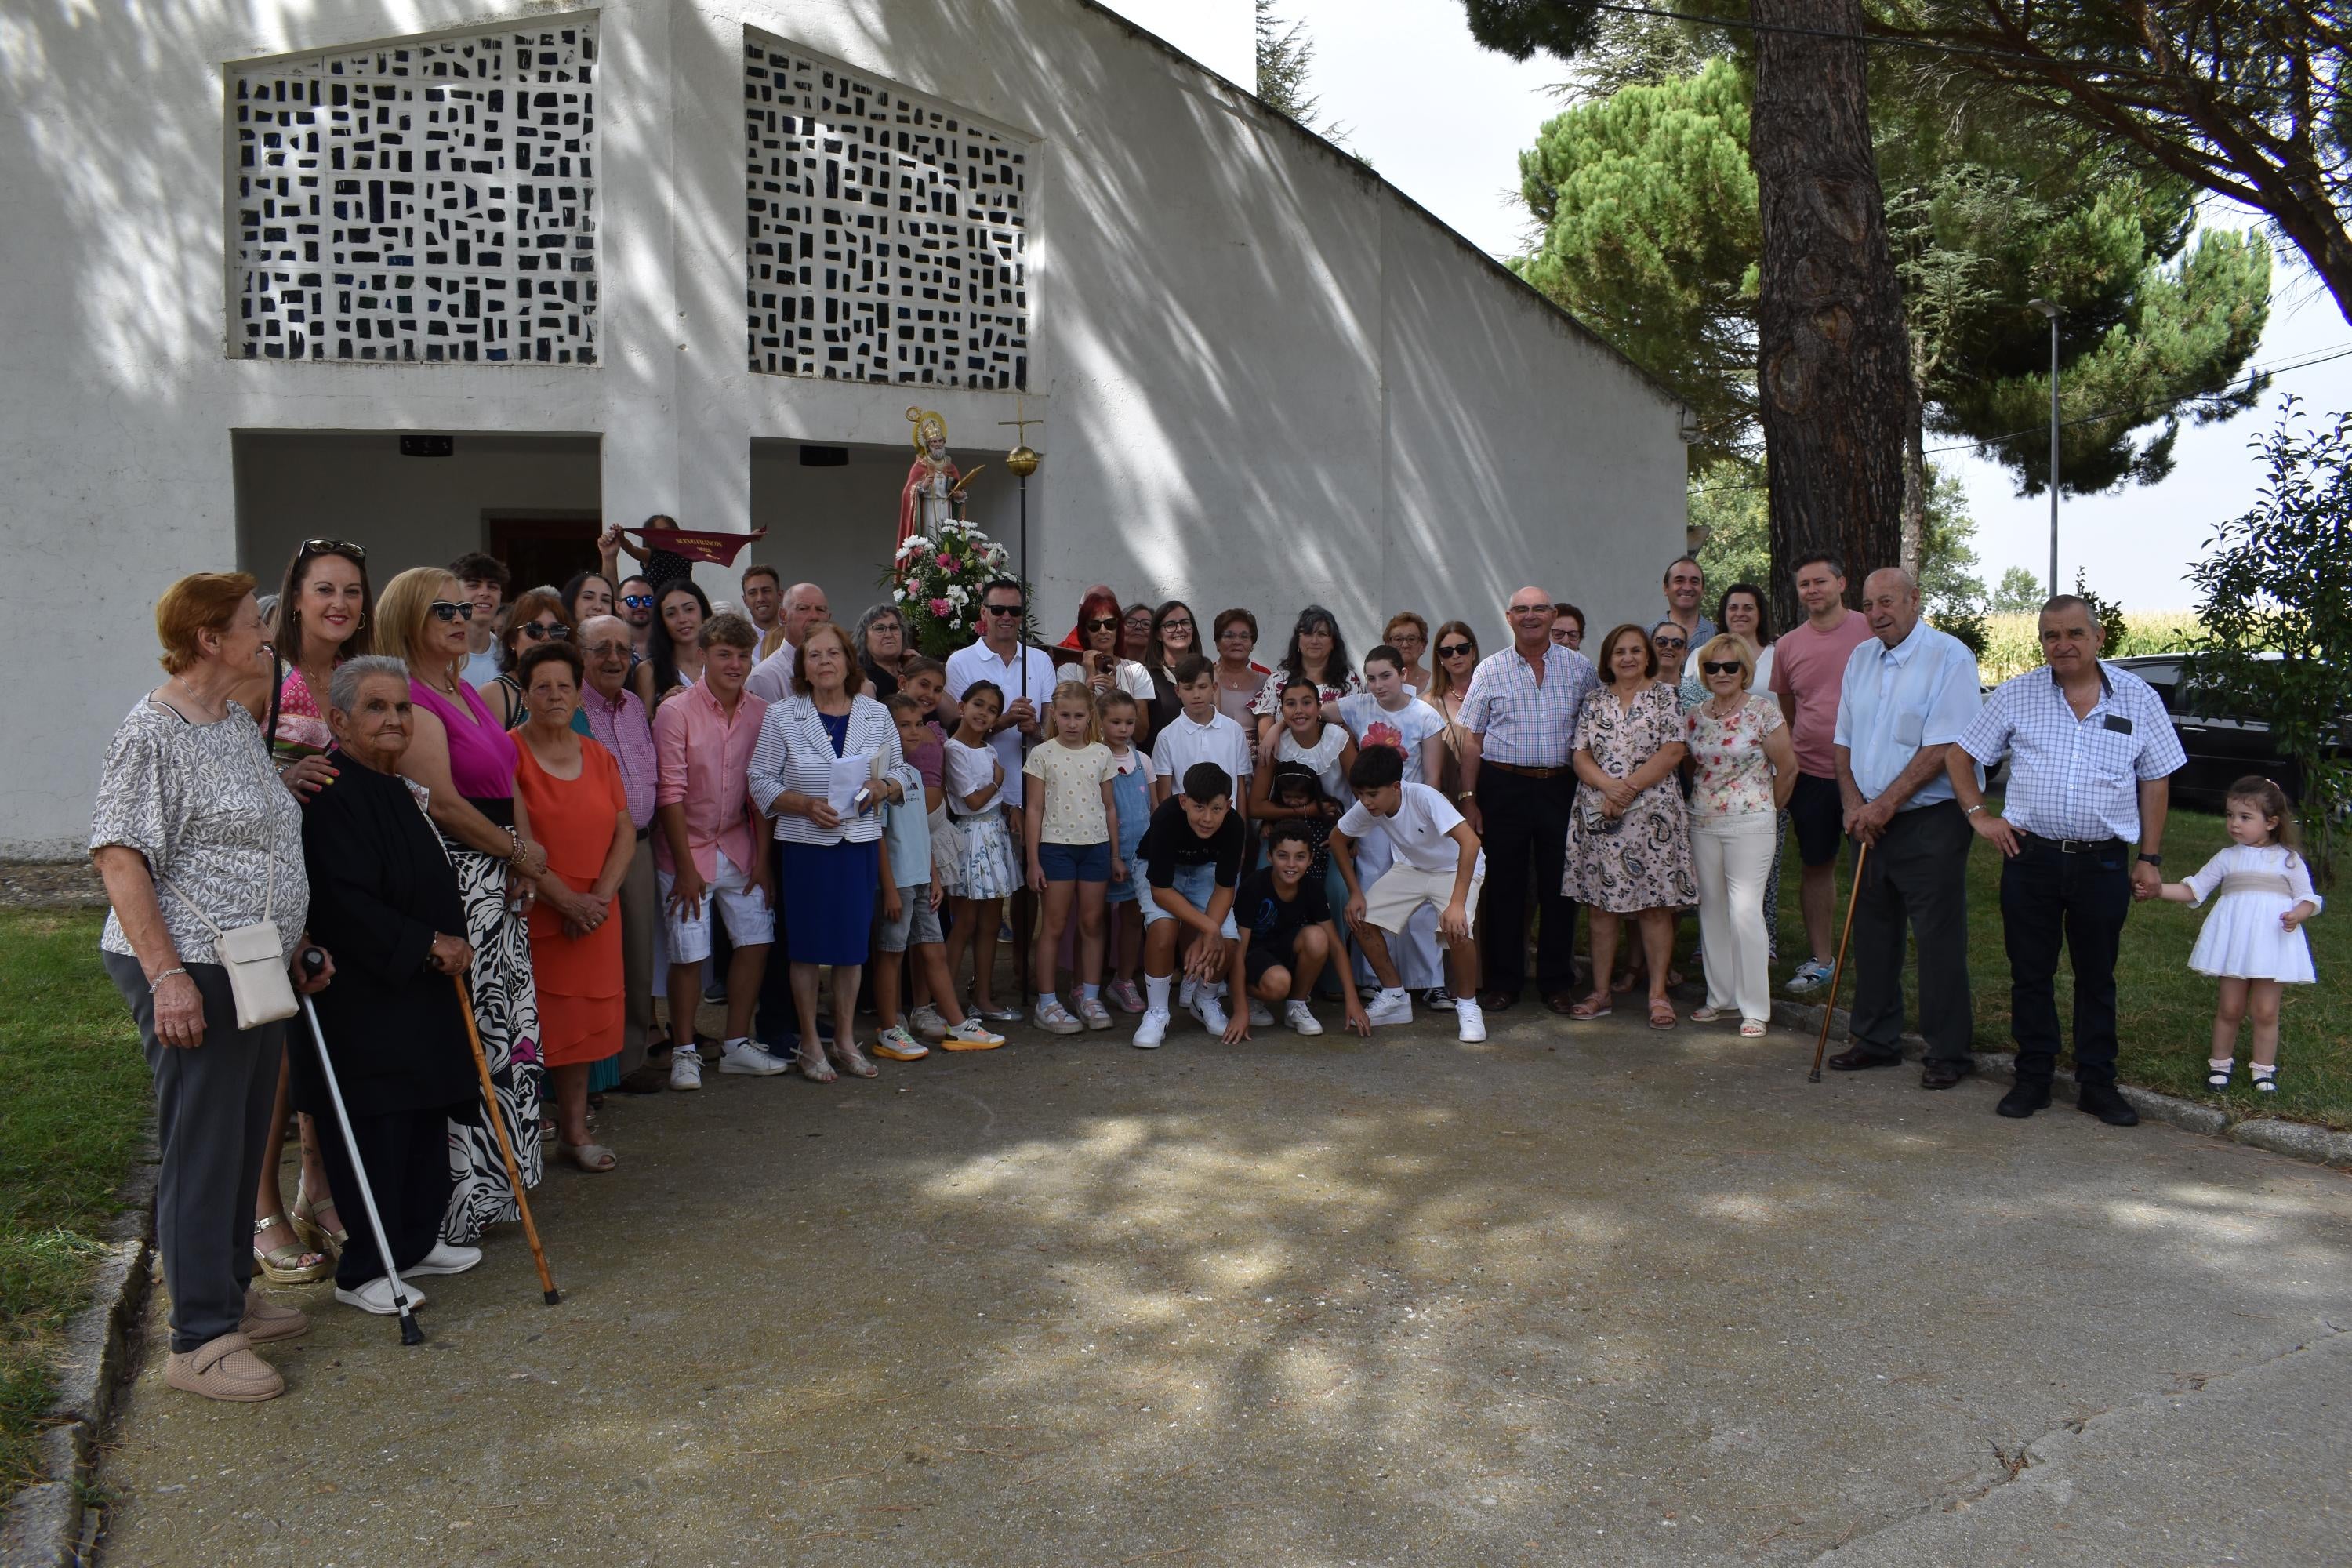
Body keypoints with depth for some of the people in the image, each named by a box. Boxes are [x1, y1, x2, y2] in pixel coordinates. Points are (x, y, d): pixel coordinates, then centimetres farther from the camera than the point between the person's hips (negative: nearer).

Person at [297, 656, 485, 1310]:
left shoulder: (397, 790, 13)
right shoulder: (332, 795, -17)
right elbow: (345, 905, -23)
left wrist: (449, 942, 9)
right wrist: (428, 945, -17)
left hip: (418, 992, 10)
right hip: (360, 999, -9)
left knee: (424, 1124, 15)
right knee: (375, 1131, -2)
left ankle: (415, 1242, 28)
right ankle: (361, 1272, 11)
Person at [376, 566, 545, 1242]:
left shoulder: (467, 692, 16)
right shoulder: (411, 698, -12)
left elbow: (508, 786, 17)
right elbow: (443, 804, -19)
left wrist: (525, 861, 2)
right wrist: (520, 854, -8)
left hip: (499, 882, 10)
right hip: (451, 878, -10)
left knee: (505, 1029, 14)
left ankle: (495, 1179, 26)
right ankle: (459, 1193, 6)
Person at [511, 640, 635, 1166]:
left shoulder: (598, 756, 12)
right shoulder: (509, 753, -6)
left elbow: (625, 832, 8)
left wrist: (600, 895, -7)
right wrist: (566, 899, -15)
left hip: (593, 916, 5)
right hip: (530, 912, -5)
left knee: (582, 1018, 9)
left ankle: (574, 1128, 21)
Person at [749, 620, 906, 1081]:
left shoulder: (877, 715, 5)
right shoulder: (781, 716, -1)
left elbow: (898, 776, 10)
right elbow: (761, 782, -2)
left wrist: (881, 788, -12)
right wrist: (805, 805, -17)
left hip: (861, 842, 2)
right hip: (805, 844, -2)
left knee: (853, 943, 9)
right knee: (807, 945, 4)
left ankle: (846, 1040, 23)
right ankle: (811, 1044, 18)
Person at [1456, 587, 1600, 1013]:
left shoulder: (1579, 667, 6)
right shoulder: (1490, 671, 5)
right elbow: (1472, 739, 4)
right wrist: (1468, 798, -2)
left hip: (1561, 787, 1)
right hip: (1503, 788, 0)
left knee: (1558, 885, 5)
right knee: (1504, 885, 4)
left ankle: (1558, 982, 16)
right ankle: (1503, 981, 14)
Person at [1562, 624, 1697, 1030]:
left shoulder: (1666, 697, 4)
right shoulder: (1595, 701, 12)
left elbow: (1673, 752, -6)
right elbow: (1580, 756, 5)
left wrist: (1629, 788, -13)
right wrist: (1609, 785, -14)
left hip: (1652, 814, -3)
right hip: (1598, 815, 3)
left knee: (1655, 904, -2)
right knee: (1601, 904, 5)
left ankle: (1658, 994, 5)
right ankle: (1600, 993, 12)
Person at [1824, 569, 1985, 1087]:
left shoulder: (1950, 657, -10)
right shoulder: (1860, 659, 11)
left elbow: (1944, 747, -17)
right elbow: (1843, 740, 13)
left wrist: (1886, 803, -17)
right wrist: (1853, 802, -2)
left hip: (1931, 821, -7)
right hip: (1872, 822, 7)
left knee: (1939, 938, -2)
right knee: (1873, 933, 12)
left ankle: (1949, 1052, 8)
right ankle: (1876, 1039, 24)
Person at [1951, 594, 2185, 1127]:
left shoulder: (2138, 698, 3)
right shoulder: (2015, 695, 1)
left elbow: (2155, 782, 6)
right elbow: (1958, 755, 8)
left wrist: (2150, 858, 3)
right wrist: (1979, 816, -2)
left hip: (2104, 863, 0)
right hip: (2031, 858, 0)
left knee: (2097, 977, 10)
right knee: (2030, 974, 8)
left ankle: (2097, 1083, 21)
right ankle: (2033, 1078, 19)